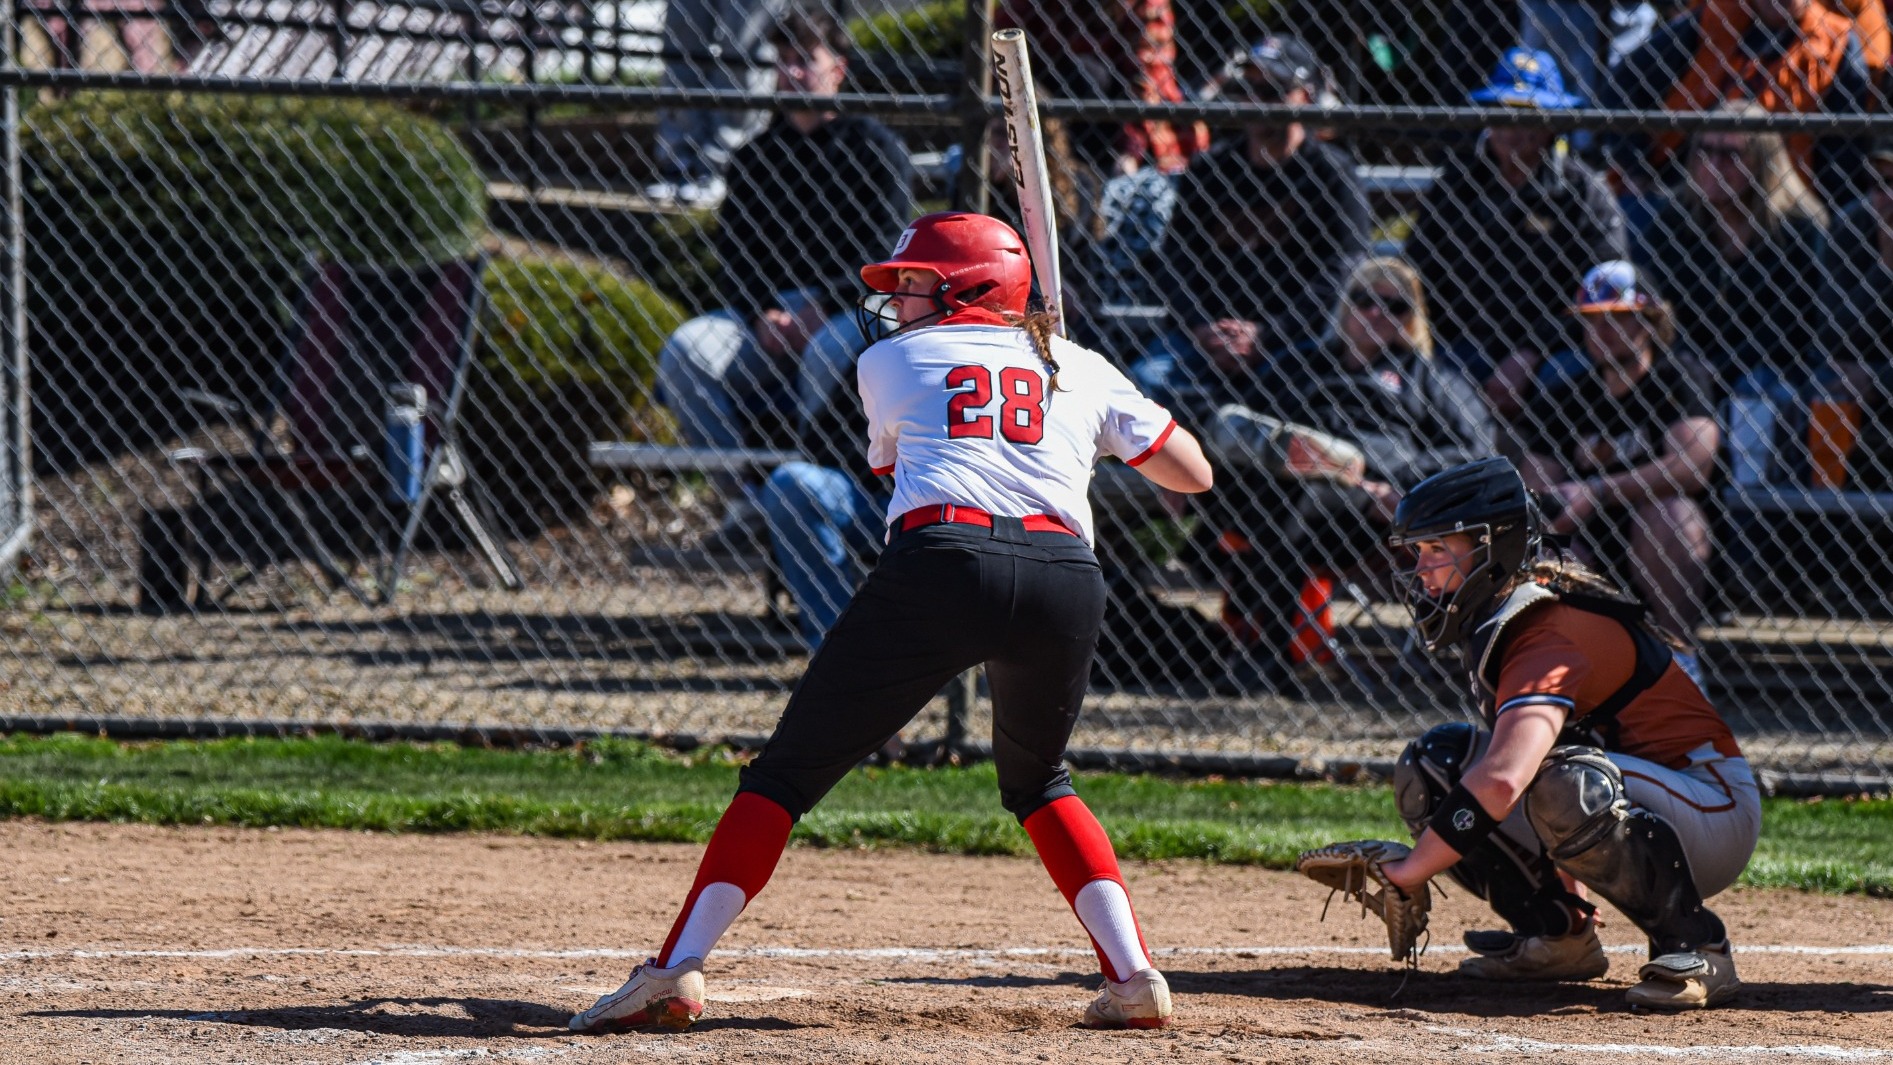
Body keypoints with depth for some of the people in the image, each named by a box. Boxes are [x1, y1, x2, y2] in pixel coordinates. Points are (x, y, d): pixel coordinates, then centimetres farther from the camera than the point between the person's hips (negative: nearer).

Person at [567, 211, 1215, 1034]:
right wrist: (1111, 422, 43)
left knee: (788, 771, 4)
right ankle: (1133, 975, 12)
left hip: (938, 564, -3)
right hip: (1064, 581, 3)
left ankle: (677, 967, -8)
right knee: (1038, 780, 28)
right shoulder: (1080, 369, 23)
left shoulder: (889, 363, 20)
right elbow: (1193, 473, 25)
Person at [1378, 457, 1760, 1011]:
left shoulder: (1550, 633, -24)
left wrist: (1407, 872, -32)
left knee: (1564, 783, -40)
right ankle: (1558, 937, 5)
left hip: (1716, 810, -9)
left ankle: (1696, 949, -23)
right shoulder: (1492, 621, 6)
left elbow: (1503, 780, -38)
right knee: (1433, 762, 2)